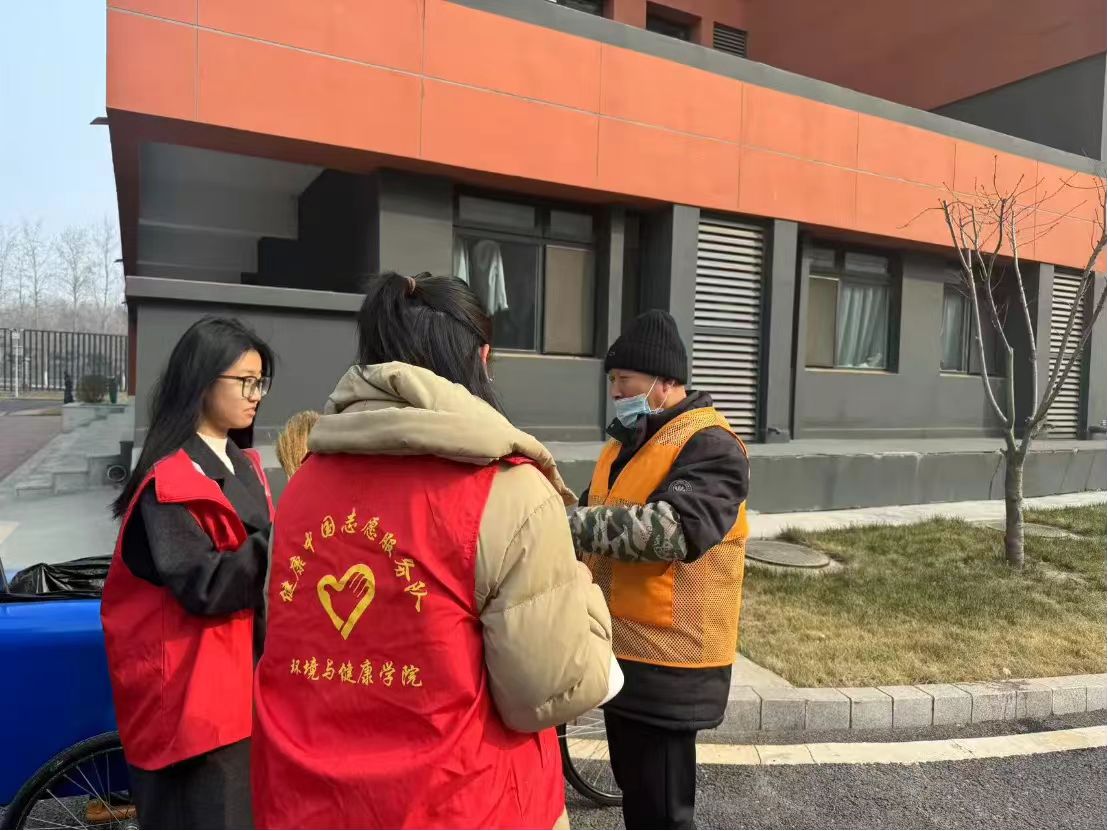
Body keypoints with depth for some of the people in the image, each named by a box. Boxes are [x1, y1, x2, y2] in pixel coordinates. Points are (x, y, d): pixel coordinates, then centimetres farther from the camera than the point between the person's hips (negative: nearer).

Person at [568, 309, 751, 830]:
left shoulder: (709, 446, -15)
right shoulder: (628, 442, 13)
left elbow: (674, 528, -32)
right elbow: (600, 527, 16)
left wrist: (567, 524, -36)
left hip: (667, 663, -8)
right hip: (624, 652, 8)